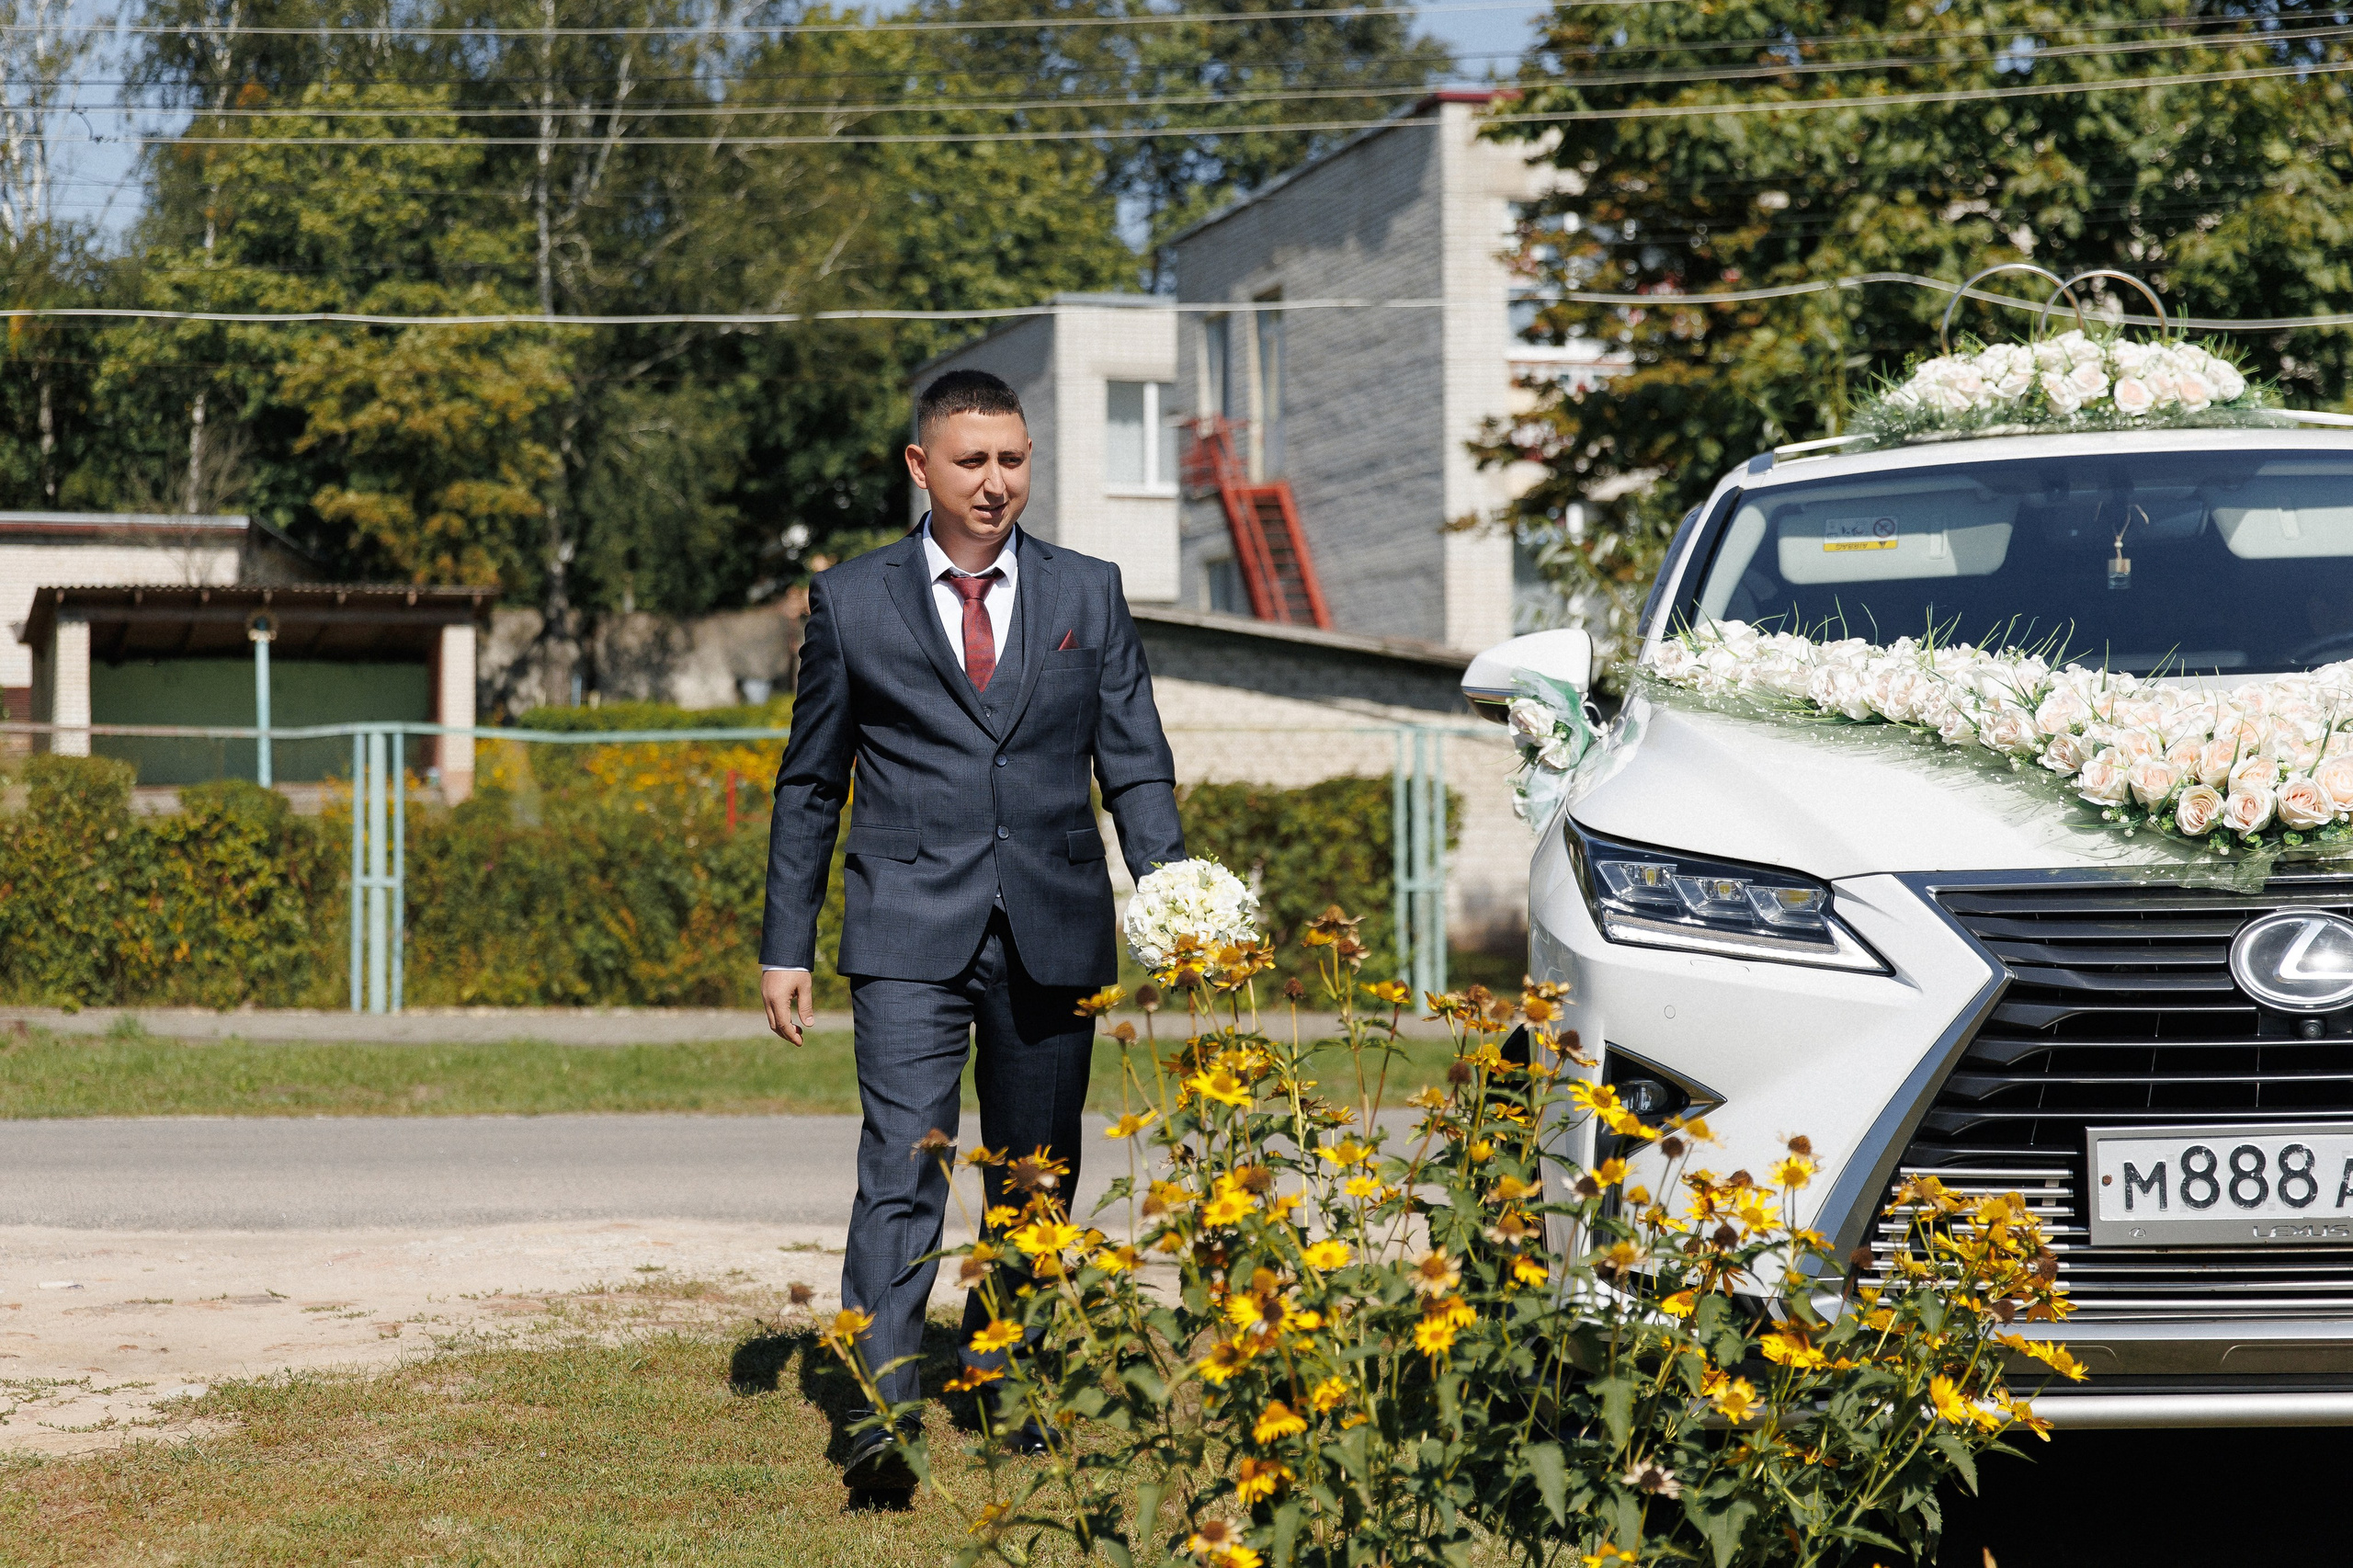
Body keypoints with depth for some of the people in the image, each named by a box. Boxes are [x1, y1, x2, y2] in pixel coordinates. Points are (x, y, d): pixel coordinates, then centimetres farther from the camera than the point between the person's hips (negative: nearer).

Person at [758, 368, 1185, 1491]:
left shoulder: (1089, 594, 9)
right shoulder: (850, 601, 5)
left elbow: (1136, 766, 8)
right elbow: (810, 785, 9)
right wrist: (786, 946, 6)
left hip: (1054, 934, 3)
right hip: (910, 933, -2)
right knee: (903, 1167, -15)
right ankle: (881, 1415, -18)